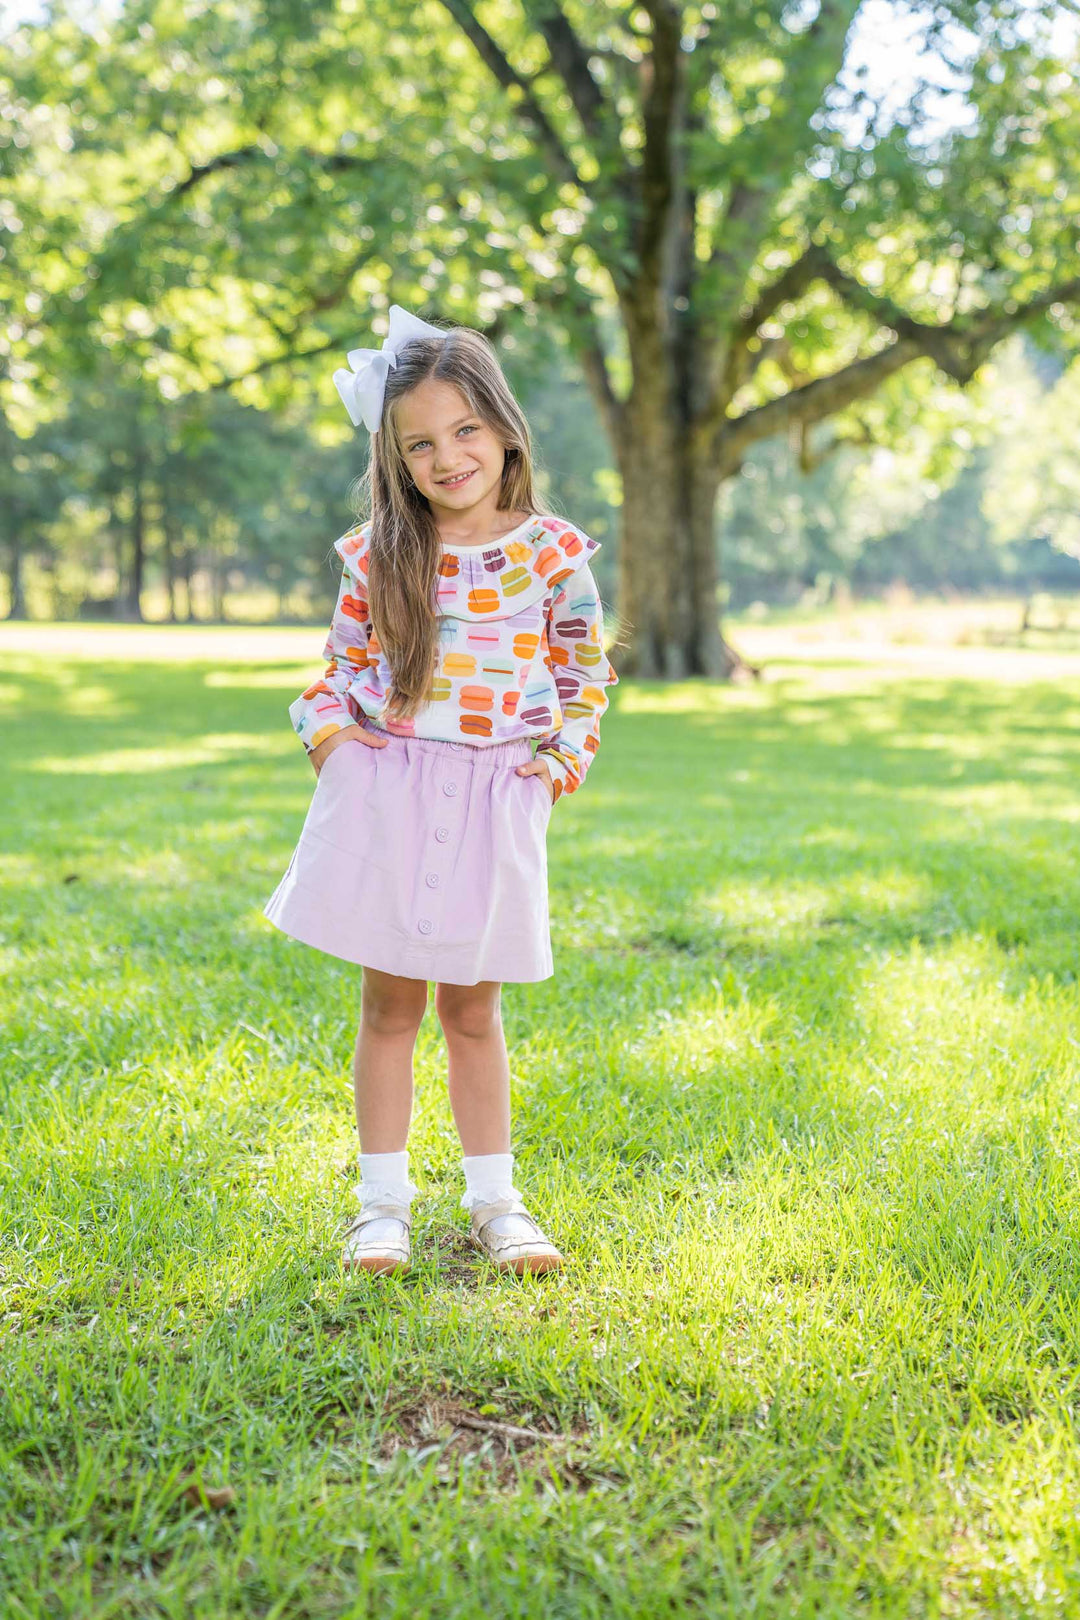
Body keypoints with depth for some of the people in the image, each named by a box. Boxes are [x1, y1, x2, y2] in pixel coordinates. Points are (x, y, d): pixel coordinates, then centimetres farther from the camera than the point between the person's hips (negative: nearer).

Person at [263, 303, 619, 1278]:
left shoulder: (552, 553, -2)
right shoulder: (376, 557, 0)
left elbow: (587, 672, 8)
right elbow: (342, 666, 11)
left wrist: (563, 759, -4)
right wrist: (326, 727, -6)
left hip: (495, 803, 0)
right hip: (386, 794, 1)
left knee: (473, 1009, 8)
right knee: (390, 1004, 7)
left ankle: (494, 1198, 22)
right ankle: (384, 1200, 18)